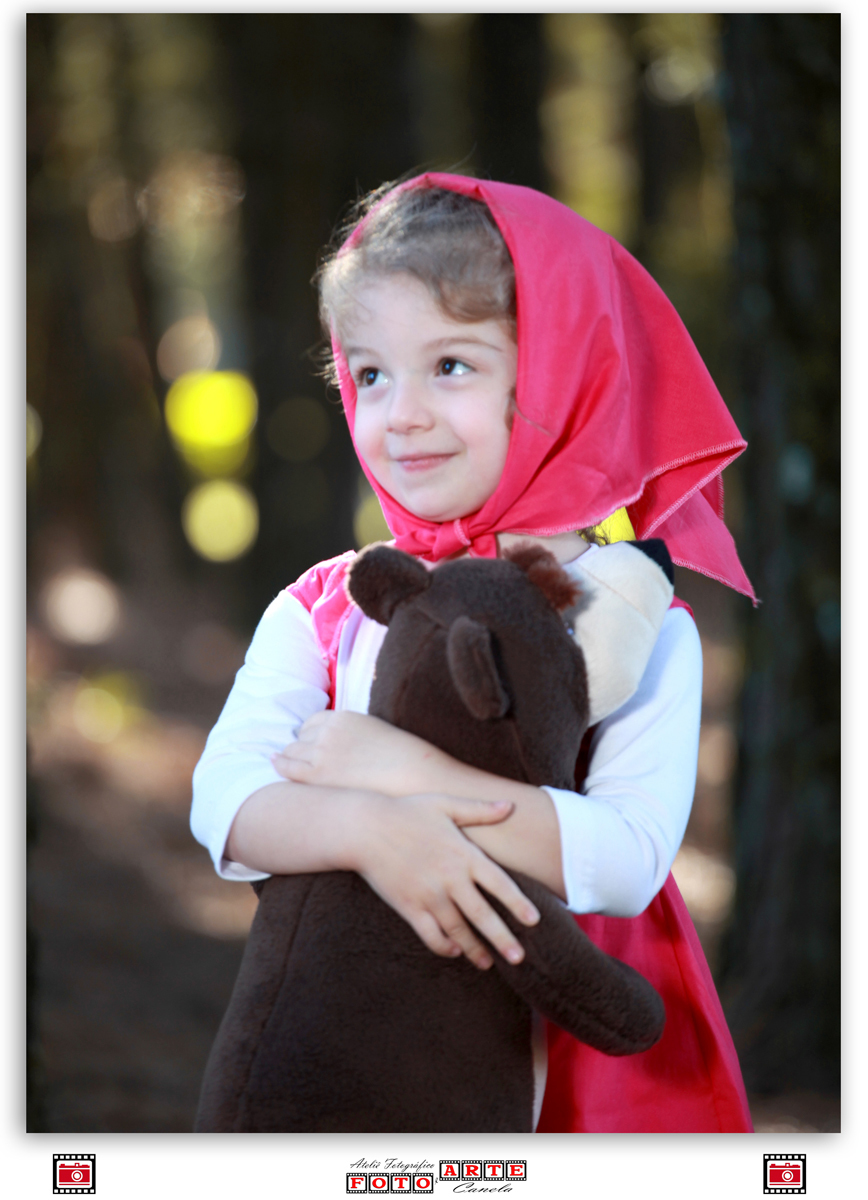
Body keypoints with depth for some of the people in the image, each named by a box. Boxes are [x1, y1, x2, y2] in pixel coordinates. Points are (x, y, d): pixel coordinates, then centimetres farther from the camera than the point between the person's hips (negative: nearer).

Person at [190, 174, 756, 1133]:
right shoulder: (324, 613, 1)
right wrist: (368, 826, -33)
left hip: (581, 1044, -2)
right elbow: (222, 802, -14)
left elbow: (630, 863, -22)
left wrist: (403, 772, -25)